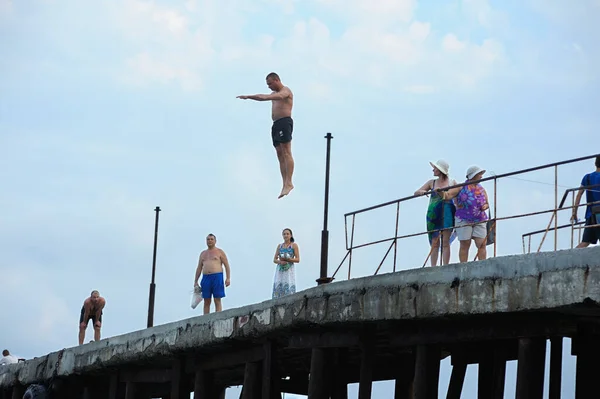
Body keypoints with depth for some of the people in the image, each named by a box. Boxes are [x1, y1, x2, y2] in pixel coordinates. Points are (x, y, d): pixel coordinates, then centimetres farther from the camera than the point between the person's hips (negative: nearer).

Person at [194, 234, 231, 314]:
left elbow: (227, 265, 2)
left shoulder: (220, 252, 7)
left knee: (217, 300, -7)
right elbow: (199, 268, 20)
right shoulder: (203, 253, 20)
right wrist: (195, 281, 13)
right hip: (206, 278, 4)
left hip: (217, 277, -4)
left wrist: (228, 278, -9)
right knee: (206, 302, 2)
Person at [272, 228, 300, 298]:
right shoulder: (279, 246, 15)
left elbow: (297, 260, -1)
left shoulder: (294, 245, 5)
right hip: (280, 270, 3)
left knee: (289, 289, -15)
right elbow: (274, 260, 13)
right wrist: (280, 262, -9)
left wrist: (288, 259, -16)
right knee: (278, 287, -9)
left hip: (289, 270, -3)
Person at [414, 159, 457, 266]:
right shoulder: (432, 182, 14)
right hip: (433, 214, 3)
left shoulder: (452, 182, 7)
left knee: (445, 242, -6)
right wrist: (423, 192, -10)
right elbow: (416, 192, 13)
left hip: (446, 213, -3)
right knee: (434, 243, 1)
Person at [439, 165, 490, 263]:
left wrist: (485, 206, -2)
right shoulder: (461, 187, 1)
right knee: (465, 245, -3)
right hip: (463, 220, -4)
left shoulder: (481, 189, 15)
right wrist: (443, 193, -31)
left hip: (479, 221, 4)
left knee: (482, 244, -6)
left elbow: (487, 204, 22)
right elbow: (448, 195, -8)